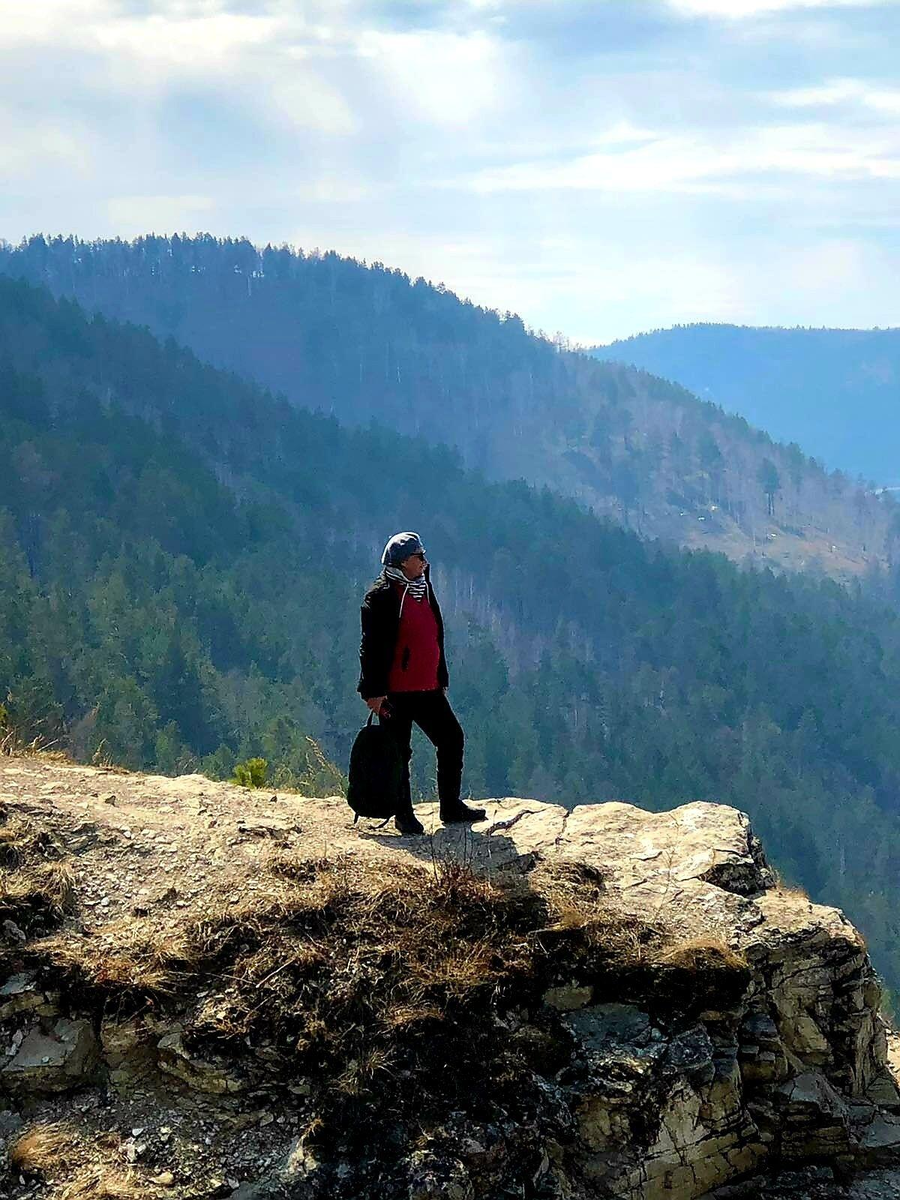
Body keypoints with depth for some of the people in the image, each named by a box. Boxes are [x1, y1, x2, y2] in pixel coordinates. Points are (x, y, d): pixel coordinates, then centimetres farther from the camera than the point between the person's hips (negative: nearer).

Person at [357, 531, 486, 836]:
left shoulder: (424, 591, 14)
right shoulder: (381, 596, -10)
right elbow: (372, 647, -14)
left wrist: (441, 679, 22)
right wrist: (374, 691, -18)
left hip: (428, 688, 8)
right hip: (395, 691, -8)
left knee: (452, 738, 8)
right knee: (399, 751, 1)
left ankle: (451, 806, 18)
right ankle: (404, 814, 12)